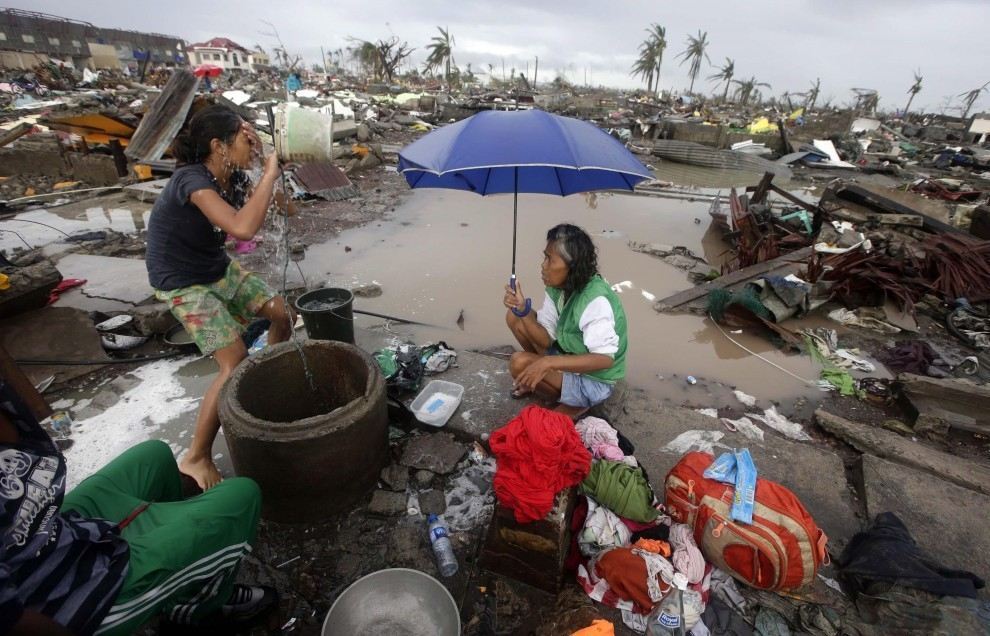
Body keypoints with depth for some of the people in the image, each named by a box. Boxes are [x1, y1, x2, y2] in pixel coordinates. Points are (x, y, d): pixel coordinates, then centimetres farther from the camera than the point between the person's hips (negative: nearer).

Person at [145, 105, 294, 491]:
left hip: (219, 269, 9)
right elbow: (243, 228, -44)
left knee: (282, 315, 9)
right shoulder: (192, 179, -29)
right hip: (183, 284, -8)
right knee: (236, 362, -17)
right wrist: (270, 174, -32)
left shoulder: (230, 175, -5)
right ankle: (196, 459, -1)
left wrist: (257, 152, -7)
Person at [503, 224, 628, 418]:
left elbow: (605, 358, -35)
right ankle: (538, 379, 13)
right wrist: (523, 310, -25)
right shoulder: (557, 286, -8)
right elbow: (547, 339, -8)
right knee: (515, 316, -3)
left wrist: (548, 362, -41)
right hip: (569, 357, 8)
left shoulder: (595, 301, -32)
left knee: (519, 363, -26)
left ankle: (573, 403, 1)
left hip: (594, 380, -7)